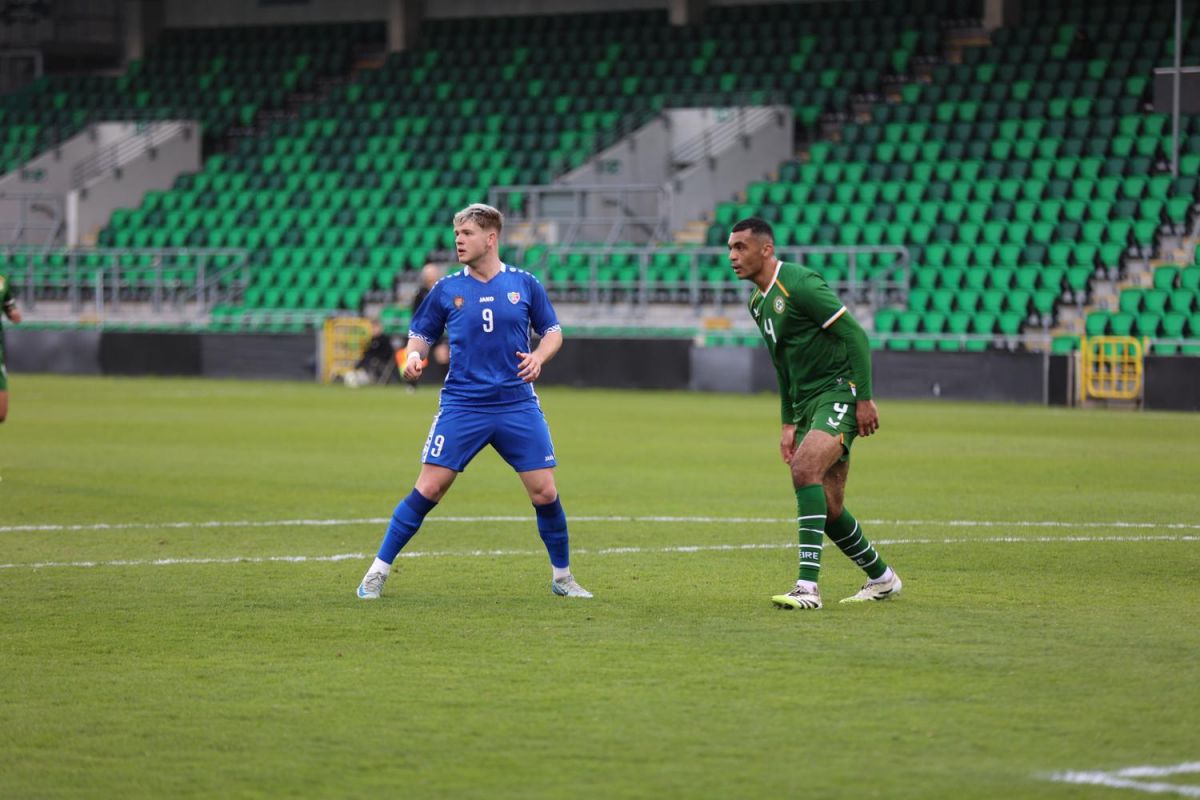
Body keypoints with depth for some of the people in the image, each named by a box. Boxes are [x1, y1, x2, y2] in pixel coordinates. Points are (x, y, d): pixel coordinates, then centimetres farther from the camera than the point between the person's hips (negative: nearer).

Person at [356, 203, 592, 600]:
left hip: (517, 405, 1)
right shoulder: (446, 289, 3)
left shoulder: (524, 284, 3)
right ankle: (378, 571, 1)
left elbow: (553, 331, 11)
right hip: (461, 406, 0)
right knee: (428, 489, -8)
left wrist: (538, 356, -9)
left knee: (545, 493, -2)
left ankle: (562, 577, 17)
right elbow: (421, 335, 10)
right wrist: (414, 355, -12)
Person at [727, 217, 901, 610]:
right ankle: (881, 578, 27)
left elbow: (856, 335, -17)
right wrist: (788, 423, 18)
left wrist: (864, 398, -20)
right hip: (807, 403, 9)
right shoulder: (758, 302, 14)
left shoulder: (799, 284, -15)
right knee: (828, 509, 6)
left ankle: (808, 586, -32)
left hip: (839, 391, -9)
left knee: (805, 467, -28)